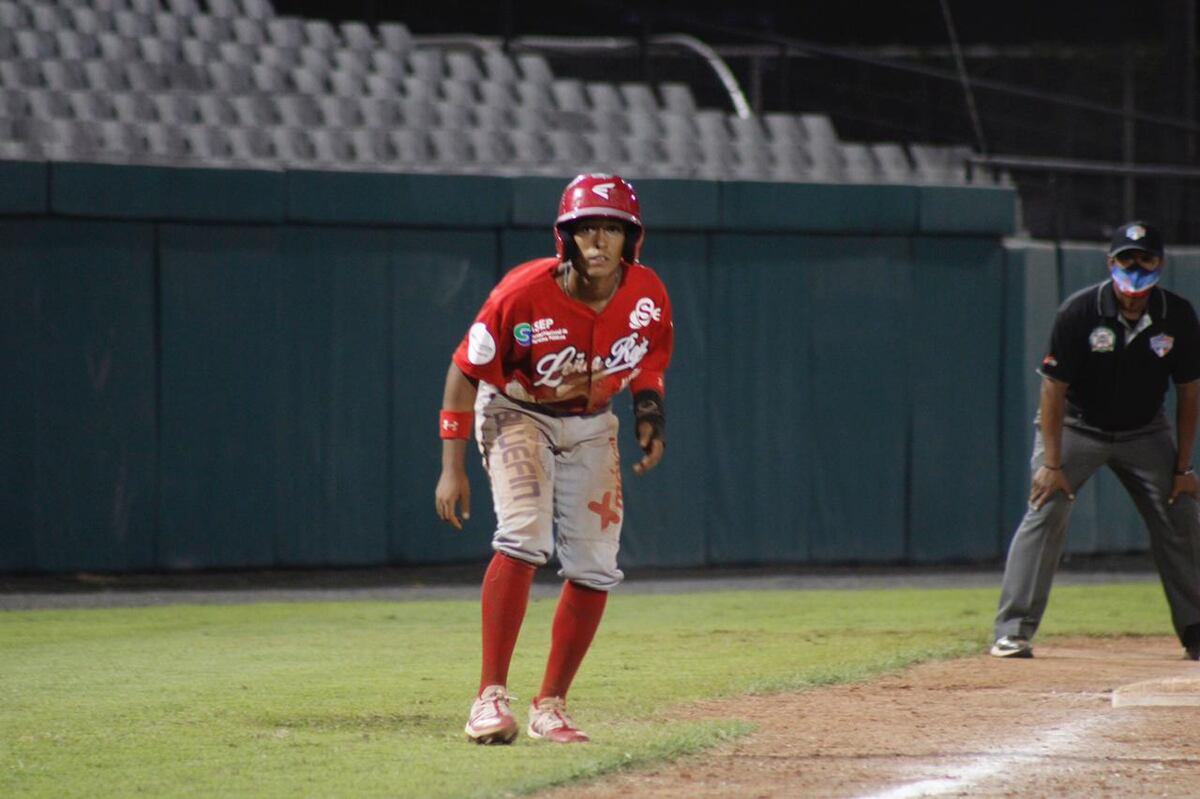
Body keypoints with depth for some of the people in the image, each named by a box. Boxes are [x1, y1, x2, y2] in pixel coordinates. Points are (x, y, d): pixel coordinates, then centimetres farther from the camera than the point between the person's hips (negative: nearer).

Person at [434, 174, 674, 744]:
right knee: (524, 538, -25)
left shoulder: (647, 297, -16)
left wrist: (650, 415, -10)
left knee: (594, 567, -1)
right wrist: (452, 468, -19)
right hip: (517, 414, -5)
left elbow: (649, 360, 7)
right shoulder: (523, 295, -29)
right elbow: (465, 370, -18)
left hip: (592, 425, 5)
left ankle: (550, 707, 12)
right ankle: (491, 698, -25)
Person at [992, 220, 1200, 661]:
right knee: (1045, 512, -17)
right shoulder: (1079, 312, -22)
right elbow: (1054, 387, -17)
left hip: (1145, 434, 3)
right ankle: (1013, 631, -16)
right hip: (1076, 427, -3)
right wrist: (1052, 463, -21)